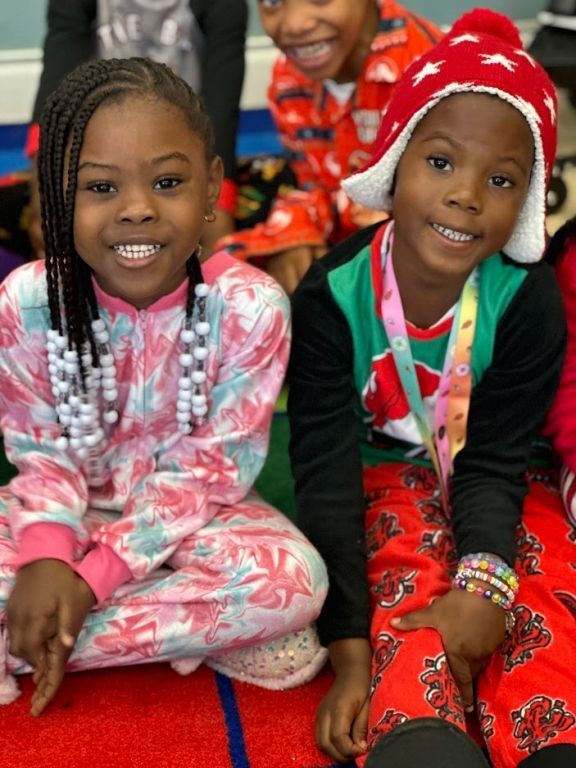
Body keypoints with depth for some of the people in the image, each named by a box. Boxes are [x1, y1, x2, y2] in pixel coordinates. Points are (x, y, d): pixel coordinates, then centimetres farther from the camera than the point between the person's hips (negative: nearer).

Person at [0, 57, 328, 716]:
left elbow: (212, 467, -16)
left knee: (291, 579, -31)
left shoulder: (251, 306, -20)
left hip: (190, 514, 0)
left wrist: (95, 577, -24)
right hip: (74, 513, 0)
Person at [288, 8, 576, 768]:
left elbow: (494, 463, -14)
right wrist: (348, 651, -26)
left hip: (497, 486, 2)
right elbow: (325, 476, -20)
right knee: (407, 595, -30)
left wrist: (485, 586, -34)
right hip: (383, 480, -1)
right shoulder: (332, 297, -19)